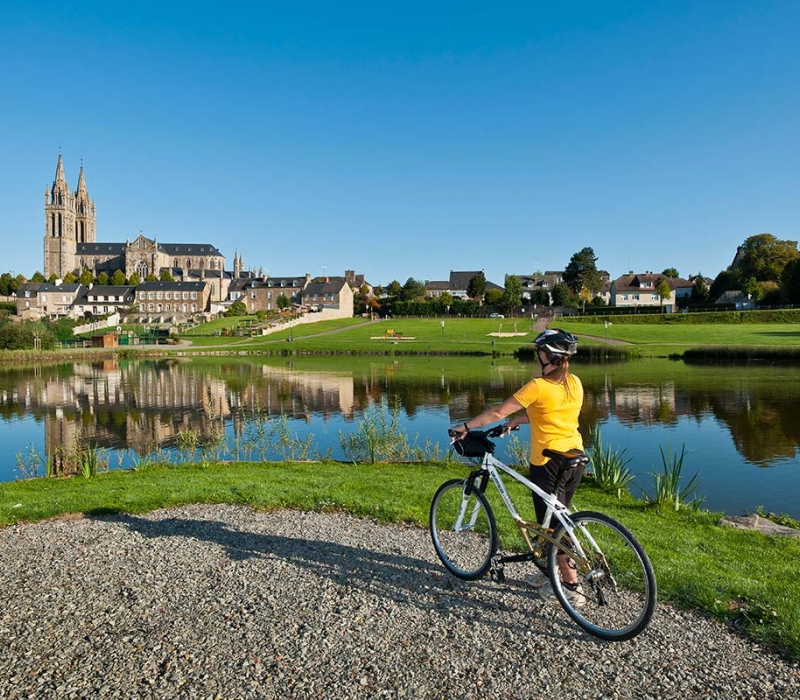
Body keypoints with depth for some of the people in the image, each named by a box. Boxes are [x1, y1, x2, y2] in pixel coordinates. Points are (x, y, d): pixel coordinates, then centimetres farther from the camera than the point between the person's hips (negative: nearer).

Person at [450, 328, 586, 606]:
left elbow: (498, 412, -14)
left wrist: (465, 426, -4)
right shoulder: (574, 383, 3)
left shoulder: (538, 386, -18)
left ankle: (571, 586, 13)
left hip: (548, 464, -8)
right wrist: (519, 419, 21)